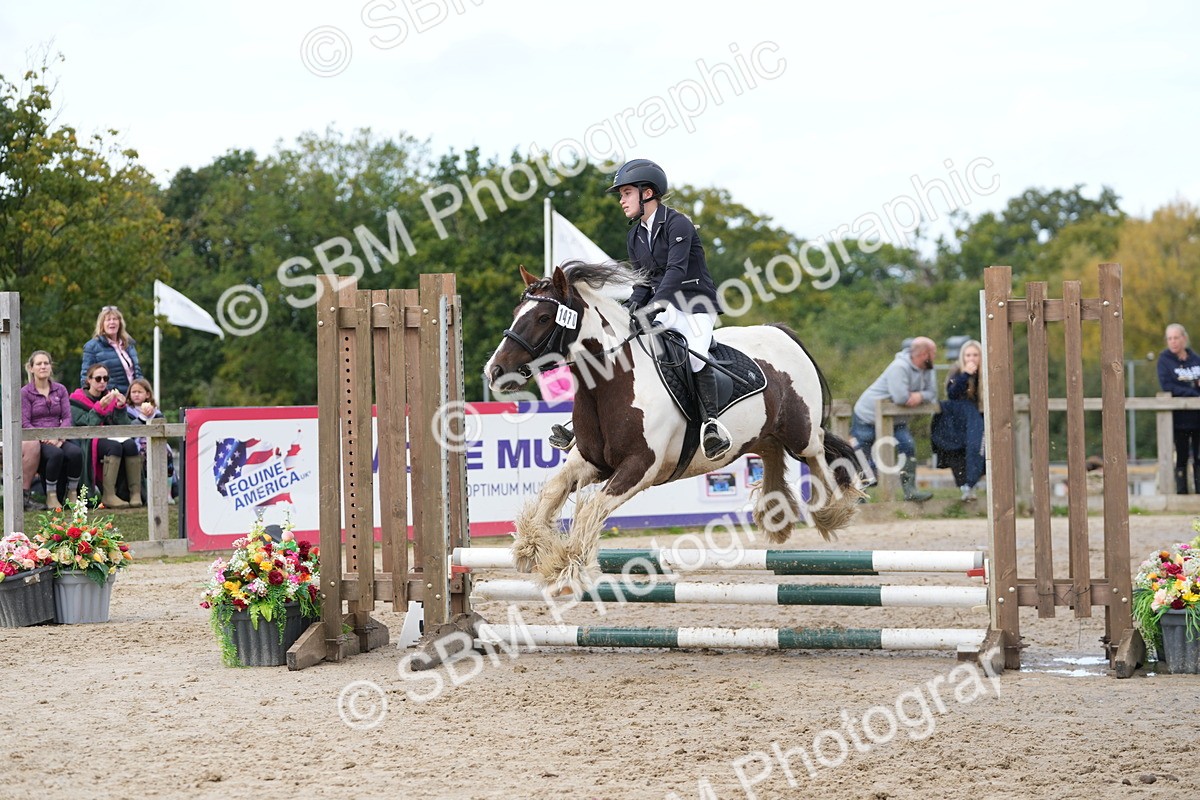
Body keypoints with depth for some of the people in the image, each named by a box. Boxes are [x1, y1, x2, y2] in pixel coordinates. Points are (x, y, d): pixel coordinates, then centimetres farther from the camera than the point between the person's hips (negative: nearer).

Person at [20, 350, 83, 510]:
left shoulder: (60, 390, 13)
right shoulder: (25, 393, 2)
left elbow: (67, 418, 4)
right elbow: (25, 423, -5)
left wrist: (57, 437, -15)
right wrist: (44, 438, -20)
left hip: (57, 439, 3)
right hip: (35, 440, -3)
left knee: (76, 452, -31)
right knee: (56, 454, -36)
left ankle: (72, 494, -15)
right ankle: (51, 497, -22)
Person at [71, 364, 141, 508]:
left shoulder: (110, 397, 17)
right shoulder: (78, 401, 2)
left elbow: (121, 426, 9)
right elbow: (88, 425, -12)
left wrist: (120, 407, -6)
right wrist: (100, 407, -21)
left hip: (109, 438, 5)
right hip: (87, 443, -5)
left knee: (130, 444, -27)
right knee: (115, 446, -34)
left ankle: (136, 493, -30)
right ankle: (108, 496, -37)